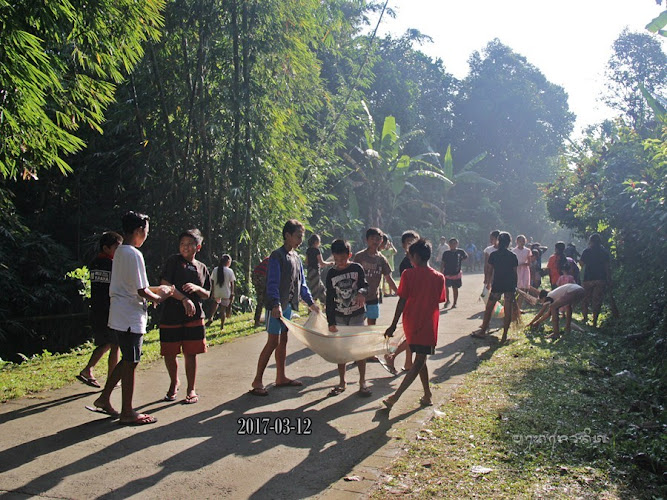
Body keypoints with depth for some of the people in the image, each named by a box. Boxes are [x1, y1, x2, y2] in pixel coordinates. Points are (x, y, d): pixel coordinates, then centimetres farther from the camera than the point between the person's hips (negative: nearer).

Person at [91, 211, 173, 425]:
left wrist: (155, 290, 16)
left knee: (127, 360, 20)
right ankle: (127, 413, 11)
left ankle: (104, 398, 26)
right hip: (131, 318, -9)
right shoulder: (134, 254, -18)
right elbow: (141, 291, -19)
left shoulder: (119, 252, 11)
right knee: (131, 363, 1)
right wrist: (160, 297, -3)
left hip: (120, 316, 9)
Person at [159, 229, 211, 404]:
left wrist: (196, 288, -8)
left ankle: (191, 390, 14)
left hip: (194, 317, 2)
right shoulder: (173, 261, 1)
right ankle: (174, 383, 30)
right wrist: (184, 299, -19)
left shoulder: (202, 268, 12)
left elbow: (207, 294, 14)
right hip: (171, 316, -1)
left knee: (190, 354, 3)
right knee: (169, 354, 4)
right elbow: (165, 284, -10)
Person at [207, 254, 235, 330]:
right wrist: (232, 294, 2)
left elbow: (212, 282, 3)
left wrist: (212, 292, 12)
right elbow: (232, 284, -6)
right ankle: (222, 326, 11)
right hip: (226, 293, -3)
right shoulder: (230, 271, -9)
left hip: (216, 292, 3)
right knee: (224, 309, 6)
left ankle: (210, 317, 14)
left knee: (216, 302, 29)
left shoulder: (215, 270, -1)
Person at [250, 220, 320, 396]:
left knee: (283, 340, 13)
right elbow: (272, 283, -19)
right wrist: (276, 304, -29)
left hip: (288, 305, 8)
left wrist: (310, 302, 17)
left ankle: (281, 378, 22)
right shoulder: (277, 256, -11)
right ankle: (257, 381, -1)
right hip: (277, 306, -8)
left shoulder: (296, 257, 14)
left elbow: (302, 283, 20)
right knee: (273, 342, -8)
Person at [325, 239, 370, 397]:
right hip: (339, 316, 2)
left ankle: (362, 382, 8)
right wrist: (331, 322, -7)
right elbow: (329, 299, -2)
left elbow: (364, 284, -11)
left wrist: (361, 292, -37)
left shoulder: (357, 268, -5)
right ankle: (342, 382, 17)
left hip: (356, 314, -2)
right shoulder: (331, 274, -2)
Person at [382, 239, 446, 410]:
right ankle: (395, 396, -12)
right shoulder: (439, 277, 0)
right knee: (419, 362, 0)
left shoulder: (408, 274, -7)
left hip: (411, 323, 1)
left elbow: (402, 301, -8)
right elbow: (438, 302, 5)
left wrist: (393, 325, -3)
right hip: (428, 325, -1)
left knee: (419, 359, 17)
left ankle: (427, 395, 21)